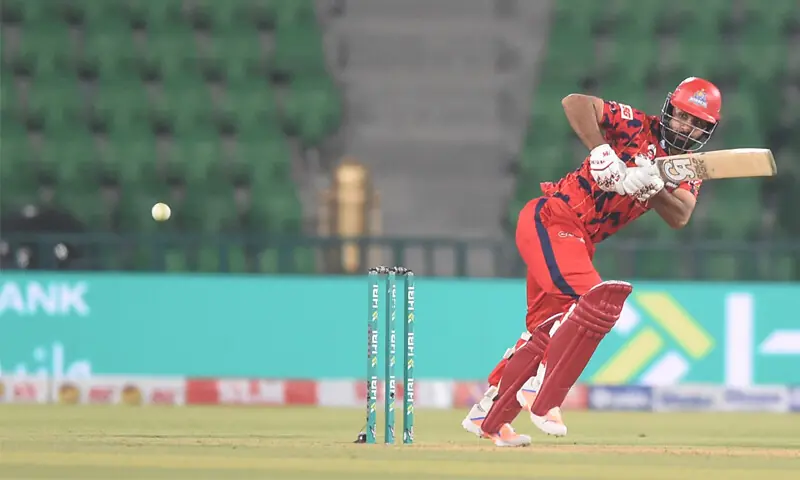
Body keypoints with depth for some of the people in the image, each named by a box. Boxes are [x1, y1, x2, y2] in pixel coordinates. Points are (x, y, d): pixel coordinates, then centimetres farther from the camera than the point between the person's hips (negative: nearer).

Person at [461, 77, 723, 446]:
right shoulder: (637, 127, -11)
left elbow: (679, 217, -9)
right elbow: (575, 103, -22)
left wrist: (649, 187, -27)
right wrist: (602, 152, -30)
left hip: (580, 243, 8)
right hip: (549, 219, -8)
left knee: (546, 331, 14)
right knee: (597, 300, -24)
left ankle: (487, 416, 26)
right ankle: (541, 397, -20)